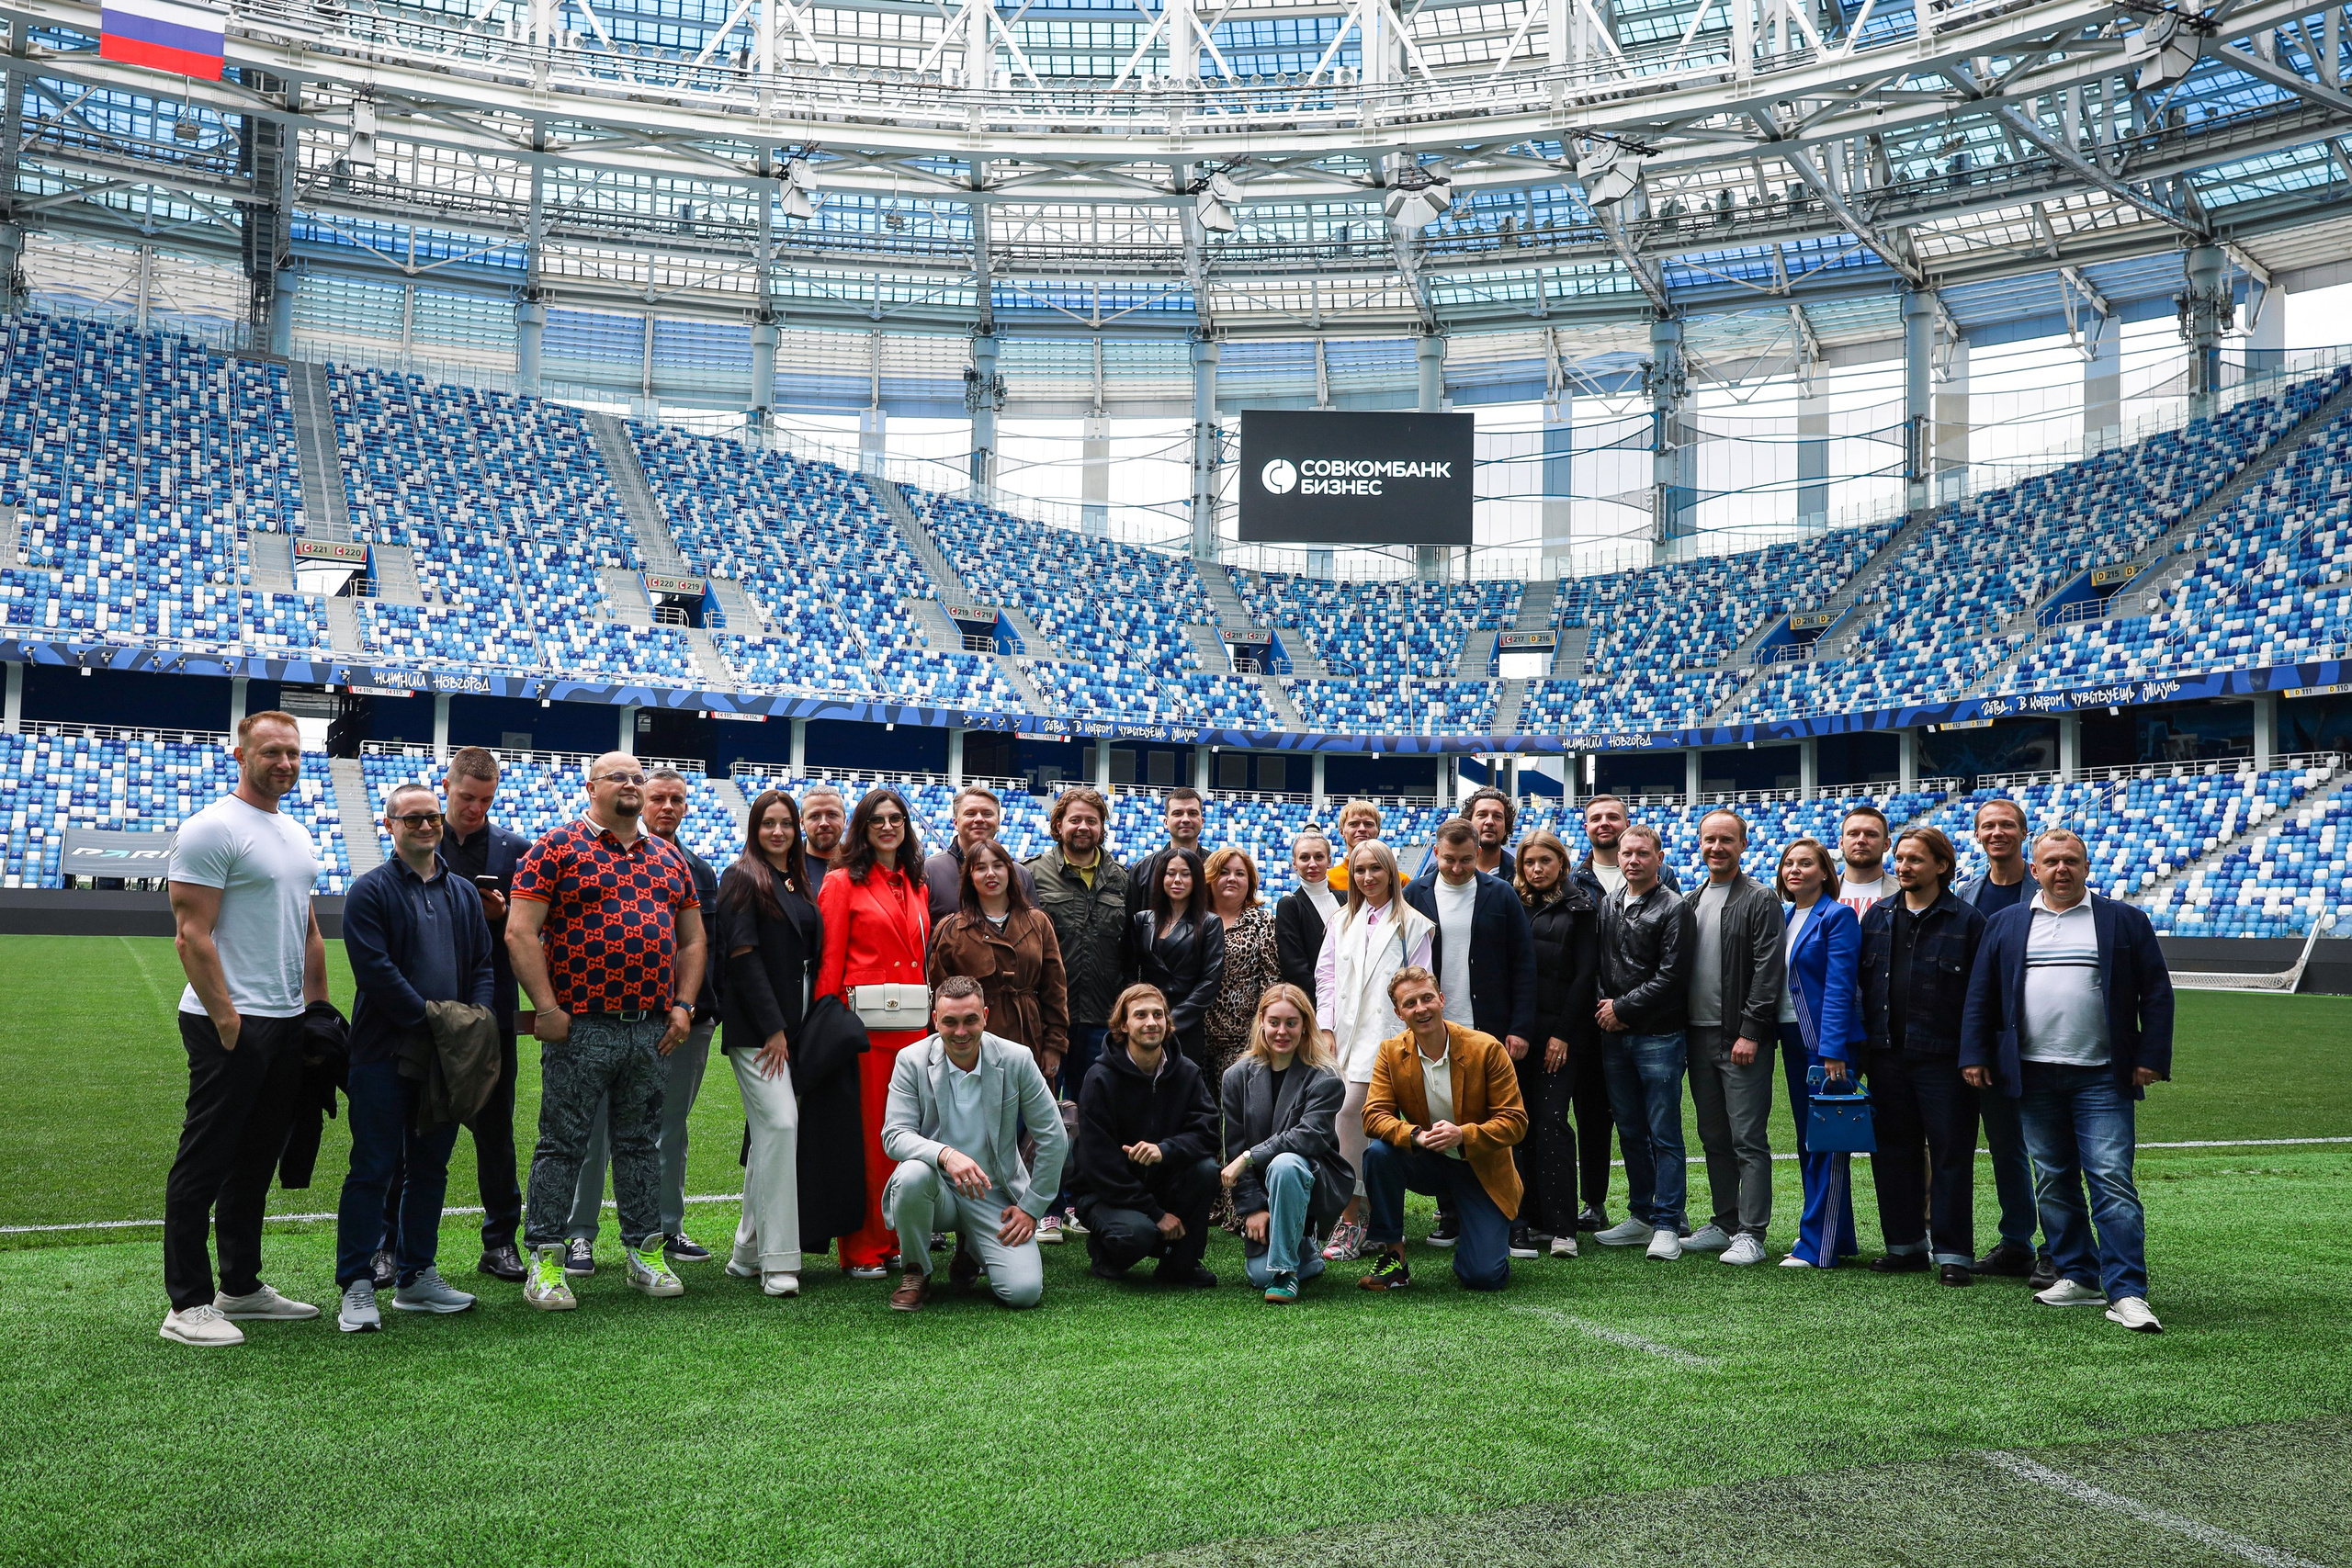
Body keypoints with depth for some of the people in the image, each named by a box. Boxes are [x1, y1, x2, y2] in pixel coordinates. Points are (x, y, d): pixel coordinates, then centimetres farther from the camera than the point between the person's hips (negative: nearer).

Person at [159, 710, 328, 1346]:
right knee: (204, 1164, -2)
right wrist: (226, 1019, -19)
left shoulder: (296, 834, 16)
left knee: (255, 1162, 15)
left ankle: (241, 1288, 25)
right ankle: (187, 1305, 5)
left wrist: (319, 1008, 16)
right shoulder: (212, 829, -11)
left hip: (287, 1024, 9)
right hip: (231, 1025, -9)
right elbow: (192, 935, -16)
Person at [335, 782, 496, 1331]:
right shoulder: (370, 890, -3)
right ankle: (357, 1287, 3)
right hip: (384, 1053, -5)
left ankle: (416, 1276, 21)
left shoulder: (464, 893, 15)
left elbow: (483, 966, 14)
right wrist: (431, 1019, -15)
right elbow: (376, 970, -13)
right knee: (373, 1170, -3)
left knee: (430, 1168, 11)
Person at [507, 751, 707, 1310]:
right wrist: (548, 1008, -13)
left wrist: (683, 1004, 6)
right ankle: (545, 1260, 9)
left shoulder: (668, 859, 14)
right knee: (563, 1144, 1)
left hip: (653, 1029, 5)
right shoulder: (557, 848, -3)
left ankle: (644, 1251, 22)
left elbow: (692, 939, 18)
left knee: (641, 1143, 13)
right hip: (580, 1028, -5)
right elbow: (520, 933, -9)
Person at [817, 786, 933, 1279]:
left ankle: (902, 1240, 16)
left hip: (913, 1025, 5)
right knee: (866, 1137, -2)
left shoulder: (916, 887, 17)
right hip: (864, 1025, -5)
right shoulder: (843, 883, 1)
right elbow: (829, 961, -3)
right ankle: (862, 1251, 6)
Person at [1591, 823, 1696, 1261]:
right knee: (1630, 1132, 13)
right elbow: (1596, 963, 16)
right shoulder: (1607, 905, 13)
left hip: (1658, 1038, -6)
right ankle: (1641, 1216, 22)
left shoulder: (1673, 909, -6)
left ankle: (1667, 1225, 3)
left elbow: (1670, 977, -12)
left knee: (1664, 1134, -2)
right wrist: (1601, 1007, 0)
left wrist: (1622, 1007, -11)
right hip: (1614, 1036, 6)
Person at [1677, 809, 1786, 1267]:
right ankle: (1724, 1223, 22)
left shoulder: (1762, 901, -4)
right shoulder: (1689, 902, 15)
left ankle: (1751, 1234, -1)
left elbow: (1768, 970, -11)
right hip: (1699, 1036, 7)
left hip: (1743, 1039, -7)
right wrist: (1681, 1030, 10)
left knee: (1748, 1139, -5)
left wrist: (1751, 1032, -16)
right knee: (1714, 1139, 13)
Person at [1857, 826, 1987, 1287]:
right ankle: (1905, 1244, 20)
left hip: (1943, 1057, -4)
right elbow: (1862, 982, 13)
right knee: (1894, 1151, 9)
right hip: (1888, 1054, 4)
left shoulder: (1966, 921, -2)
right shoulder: (1878, 916, 11)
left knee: (1950, 1153, 0)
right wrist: (1861, 1044, 8)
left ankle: (1952, 1252, 7)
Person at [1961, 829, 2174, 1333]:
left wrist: (2150, 1059, -3)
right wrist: (1975, 1056, 3)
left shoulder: (2125, 921, 5)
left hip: (2102, 1078, -3)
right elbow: (1980, 995, 11)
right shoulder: (2005, 924, 11)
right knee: (2054, 1184, 9)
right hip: (2034, 1077, 3)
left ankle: (2126, 1293, -7)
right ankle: (2079, 1277, 20)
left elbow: (2156, 993, 4)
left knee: (2113, 1182, -8)